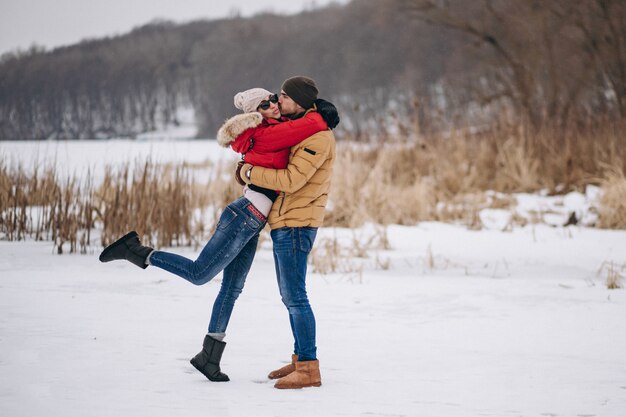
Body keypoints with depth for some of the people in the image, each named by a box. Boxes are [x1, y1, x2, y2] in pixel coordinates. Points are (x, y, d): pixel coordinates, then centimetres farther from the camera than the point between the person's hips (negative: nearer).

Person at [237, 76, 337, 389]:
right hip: (283, 222, 10)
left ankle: (309, 369, -10)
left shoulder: (318, 137, -17)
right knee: (290, 296, 15)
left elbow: (291, 180, -24)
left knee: (295, 297, -11)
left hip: (296, 224, -10)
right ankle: (300, 360, 24)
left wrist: (251, 173, -13)